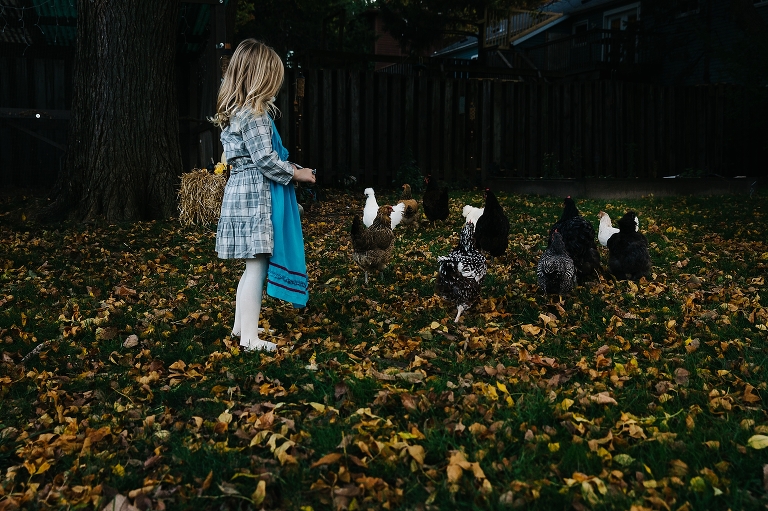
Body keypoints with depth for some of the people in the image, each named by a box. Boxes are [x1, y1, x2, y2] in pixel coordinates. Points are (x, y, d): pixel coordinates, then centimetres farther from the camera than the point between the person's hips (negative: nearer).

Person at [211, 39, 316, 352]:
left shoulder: (234, 111, 15)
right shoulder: (254, 113, -15)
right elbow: (265, 159, -19)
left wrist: (288, 168, 14)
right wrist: (295, 173, -6)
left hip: (240, 191, 10)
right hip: (254, 196, -10)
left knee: (252, 266, 17)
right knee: (256, 266, -6)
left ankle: (241, 324, 27)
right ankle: (250, 338, -1)